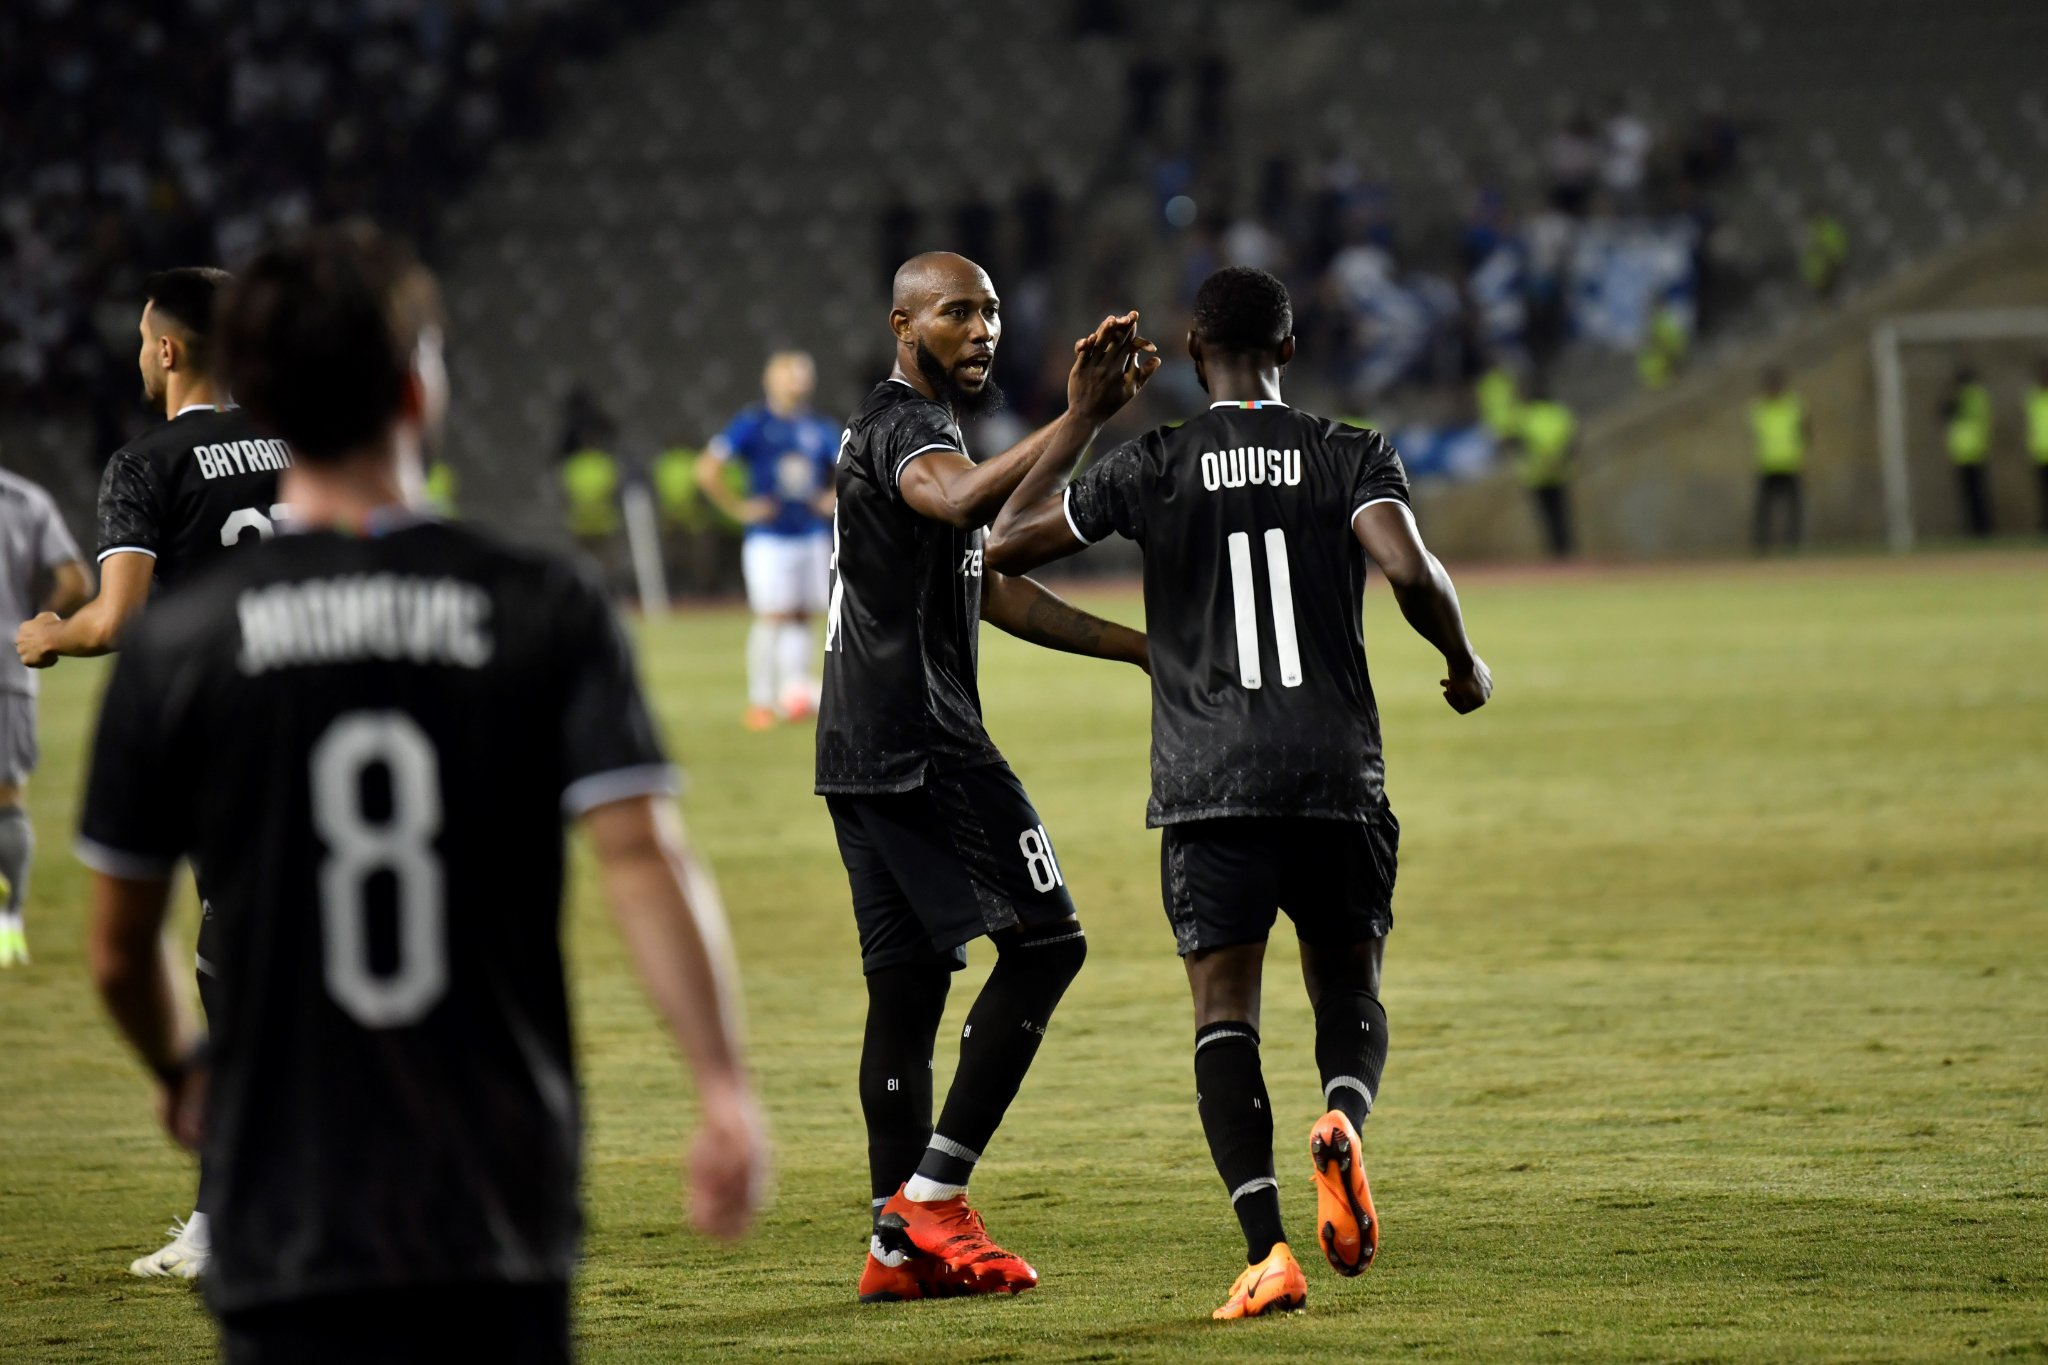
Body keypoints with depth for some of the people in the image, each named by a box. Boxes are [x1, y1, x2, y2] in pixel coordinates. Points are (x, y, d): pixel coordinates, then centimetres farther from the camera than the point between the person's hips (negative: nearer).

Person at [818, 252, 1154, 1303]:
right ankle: (933, 1190, -10)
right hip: (921, 735, -10)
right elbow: (961, 500, -37)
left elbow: (995, 591, 29)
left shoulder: (908, 427, 23)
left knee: (906, 981, 9)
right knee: (1045, 942, -8)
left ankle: (902, 1243, 10)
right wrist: (1076, 423, -47)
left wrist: (1141, 649, 27)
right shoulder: (903, 425, -11)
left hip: (863, 750, 10)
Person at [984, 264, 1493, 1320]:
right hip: (1338, 776, 1)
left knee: (1224, 1011, -2)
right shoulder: (1351, 456, 3)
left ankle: (1267, 1249, -18)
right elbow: (1411, 572, -14)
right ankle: (1342, 1120, -21)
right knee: (1348, 990, 14)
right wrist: (1465, 666, 5)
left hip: (1209, 786, -1)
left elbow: (1005, 545, 11)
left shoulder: (1152, 467, 3)